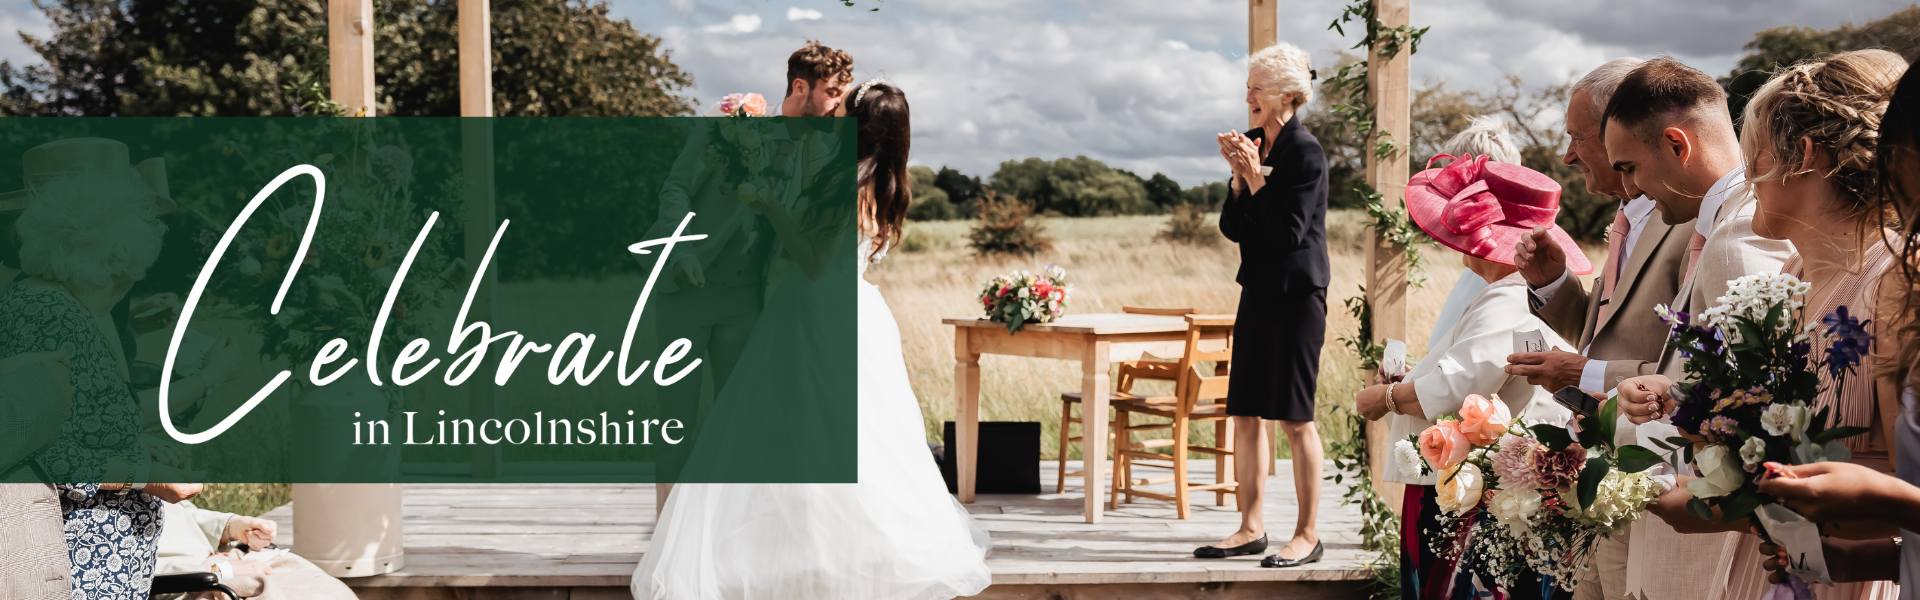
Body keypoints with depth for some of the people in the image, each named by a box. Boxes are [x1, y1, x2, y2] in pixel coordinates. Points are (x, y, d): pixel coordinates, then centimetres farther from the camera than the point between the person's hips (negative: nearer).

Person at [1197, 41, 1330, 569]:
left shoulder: (1305, 150, -12)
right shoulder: (1253, 143, 10)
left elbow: (1290, 233, -17)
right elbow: (1232, 228, 9)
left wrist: (1256, 178, -18)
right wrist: (1239, 177, -5)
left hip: (1297, 294, -8)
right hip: (1258, 289, 8)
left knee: (1295, 417, -3)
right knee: (1245, 413, 8)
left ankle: (1308, 535, 7)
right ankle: (1252, 528, 17)